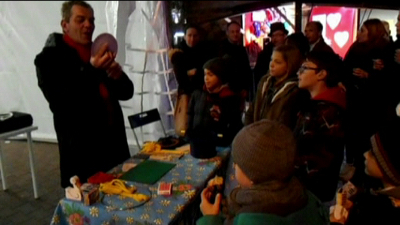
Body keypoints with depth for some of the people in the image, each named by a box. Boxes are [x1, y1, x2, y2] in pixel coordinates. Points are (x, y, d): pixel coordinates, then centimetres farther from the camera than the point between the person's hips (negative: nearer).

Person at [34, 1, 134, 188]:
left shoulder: (99, 53, 11)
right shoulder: (49, 58, -7)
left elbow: (126, 92, 11)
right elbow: (60, 104, -19)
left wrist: (118, 76, -12)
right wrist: (92, 71, -29)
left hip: (115, 145, 6)